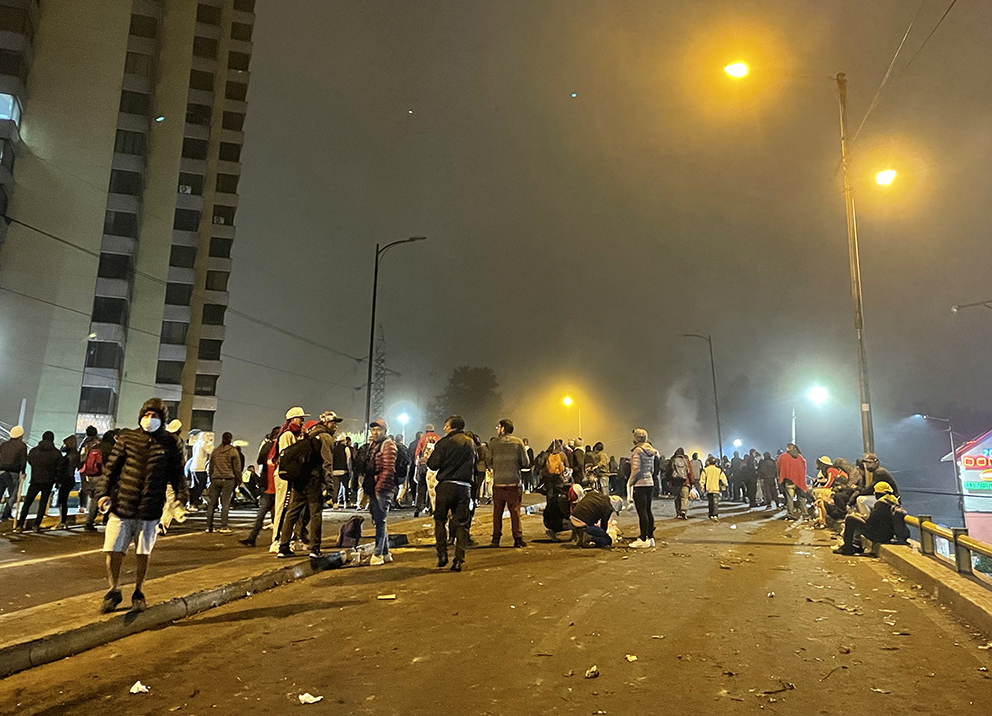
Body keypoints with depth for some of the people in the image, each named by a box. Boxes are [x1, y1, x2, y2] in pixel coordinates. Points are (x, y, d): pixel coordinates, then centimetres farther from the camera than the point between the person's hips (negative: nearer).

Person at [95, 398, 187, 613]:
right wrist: (103, 492, -4)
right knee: (113, 551, 2)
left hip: (150, 510, 0)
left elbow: (176, 474, 6)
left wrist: (181, 497, -6)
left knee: (143, 554, 11)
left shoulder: (169, 444, 2)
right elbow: (111, 467, 5)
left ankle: (138, 593, 30)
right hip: (121, 506, 0)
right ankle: (114, 592, 25)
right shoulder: (127, 438, 2)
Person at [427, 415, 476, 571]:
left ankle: (442, 555, 3)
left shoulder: (444, 442, -6)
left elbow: (433, 465, -7)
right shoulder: (471, 443, 11)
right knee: (461, 523, 7)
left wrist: (429, 457, 11)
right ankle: (459, 560, 4)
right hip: (465, 487, 4)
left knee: (440, 520, 10)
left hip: (447, 485, -4)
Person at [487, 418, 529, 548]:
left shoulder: (493, 442, 1)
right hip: (514, 482, 0)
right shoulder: (518, 442, 1)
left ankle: (496, 538, 9)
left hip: (498, 482, 0)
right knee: (515, 511, 5)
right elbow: (525, 462, -1)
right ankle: (518, 538, 3)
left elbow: (489, 462, 2)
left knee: (497, 511, 8)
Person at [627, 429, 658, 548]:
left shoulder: (637, 451, -12)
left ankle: (643, 539, -4)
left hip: (640, 484, -8)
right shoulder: (651, 451, 12)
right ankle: (650, 537, 18)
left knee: (642, 512, -6)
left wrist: (630, 483, -9)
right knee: (648, 510, 13)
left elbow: (636, 470, -16)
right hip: (650, 483, 8)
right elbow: (652, 469, 16)